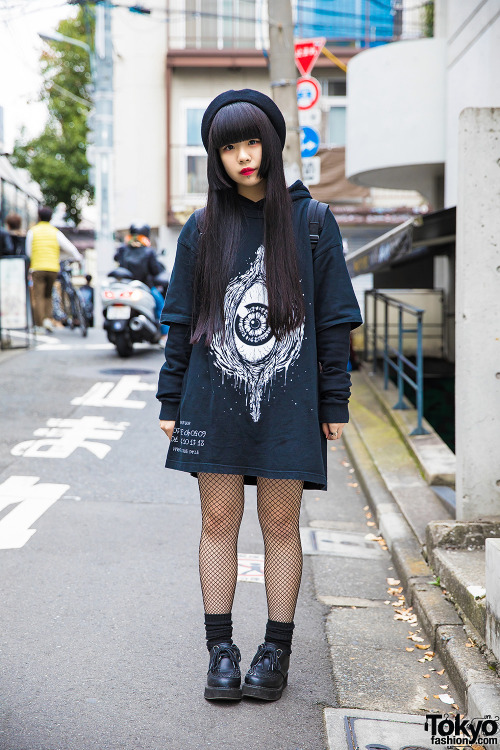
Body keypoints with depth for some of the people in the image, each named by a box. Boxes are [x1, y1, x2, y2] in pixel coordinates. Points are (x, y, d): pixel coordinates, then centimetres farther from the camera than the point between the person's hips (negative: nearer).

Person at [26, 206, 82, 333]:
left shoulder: (32, 231, 3)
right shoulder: (55, 232, 5)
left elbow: (28, 252, 5)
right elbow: (69, 247, 1)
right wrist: (78, 258, 14)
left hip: (38, 267, -2)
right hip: (53, 268, 2)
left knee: (38, 297, -1)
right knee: (48, 295, 19)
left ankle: (39, 325, -6)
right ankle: (48, 319, 3)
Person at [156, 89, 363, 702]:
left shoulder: (311, 222, 3)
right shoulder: (203, 230, 6)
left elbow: (335, 319, 3)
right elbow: (180, 321, 9)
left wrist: (334, 404, 1)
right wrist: (170, 402, 4)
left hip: (287, 402, -1)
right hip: (214, 399, 2)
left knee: (280, 524, 6)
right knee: (218, 522, 5)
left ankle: (276, 651, 18)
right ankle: (221, 650, 16)